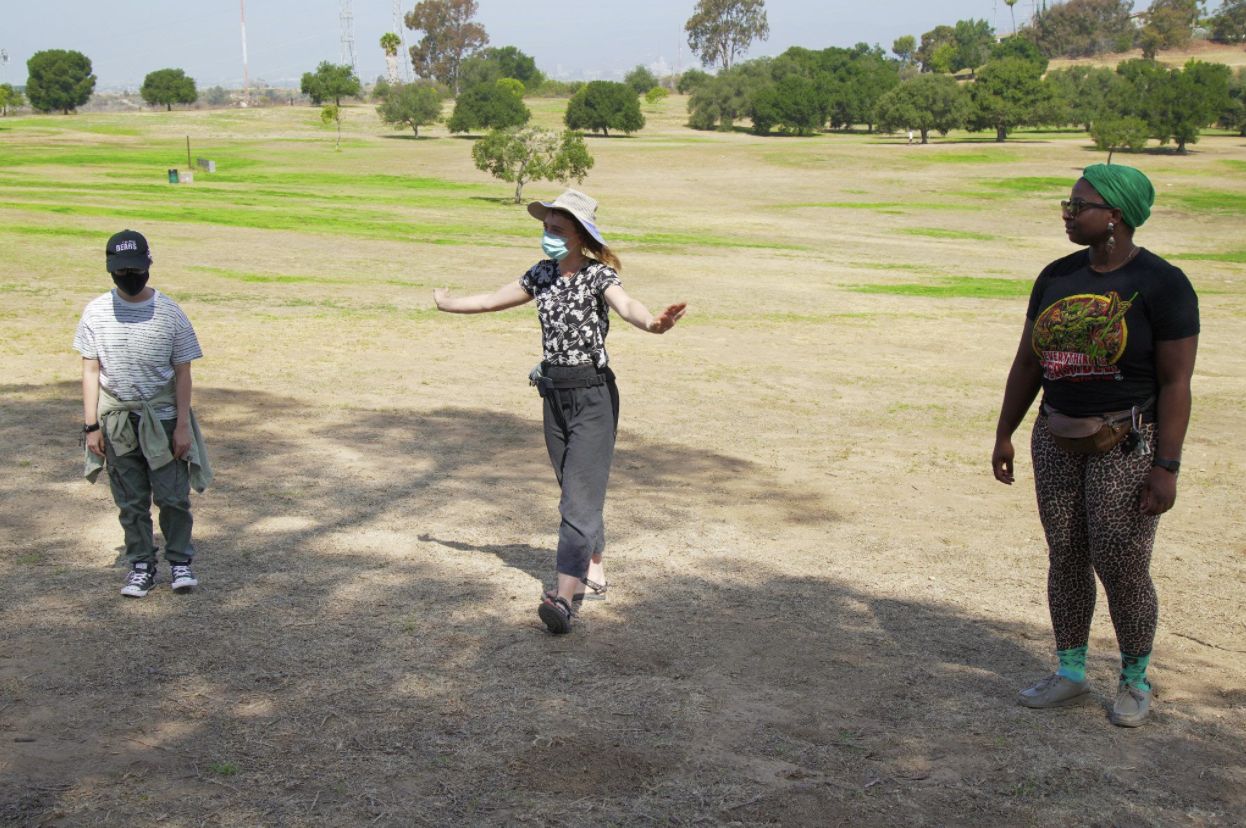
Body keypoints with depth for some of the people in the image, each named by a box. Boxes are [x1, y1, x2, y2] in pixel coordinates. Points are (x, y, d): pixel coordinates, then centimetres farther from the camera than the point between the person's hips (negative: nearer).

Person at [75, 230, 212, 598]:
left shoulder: (170, 313, -6)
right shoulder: (96, 312, -1)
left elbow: (182, 373, -3)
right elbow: (91, 371, 2)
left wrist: (183, 425, -8)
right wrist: (91, 425, -2)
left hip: (162, 418, -2)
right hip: (116, 423, 2)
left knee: (174, 496, 0)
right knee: (130, 501, 9)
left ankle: (180, 561, 16)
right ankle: (141, 566, 21)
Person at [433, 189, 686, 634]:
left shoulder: (598, 275, -12)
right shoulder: (541, 274, 8)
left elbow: (626, 305, -33)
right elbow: (492, 300, 22)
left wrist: (652, 323, -56)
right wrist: (446, 304, 36)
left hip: (593, 393, -7)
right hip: (554, 393, 7)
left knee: (580, 494, -12)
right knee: (573, 492, 16)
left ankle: (565, 595, -18)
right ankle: (593, 568, 33)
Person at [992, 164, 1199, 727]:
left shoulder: (1161, 285, -10)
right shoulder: (1056, 277, 7)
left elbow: (1176, 382, -12)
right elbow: (1027, 363, 13)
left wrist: (1166, 467, -16)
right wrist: (1004, 434, 13)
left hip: (1128, 445, -5)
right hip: (1057, 440, 5)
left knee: (1122, 569, -1)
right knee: (1066, 559, 10)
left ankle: (1136, 680, 20)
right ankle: (1070, 673, 25)